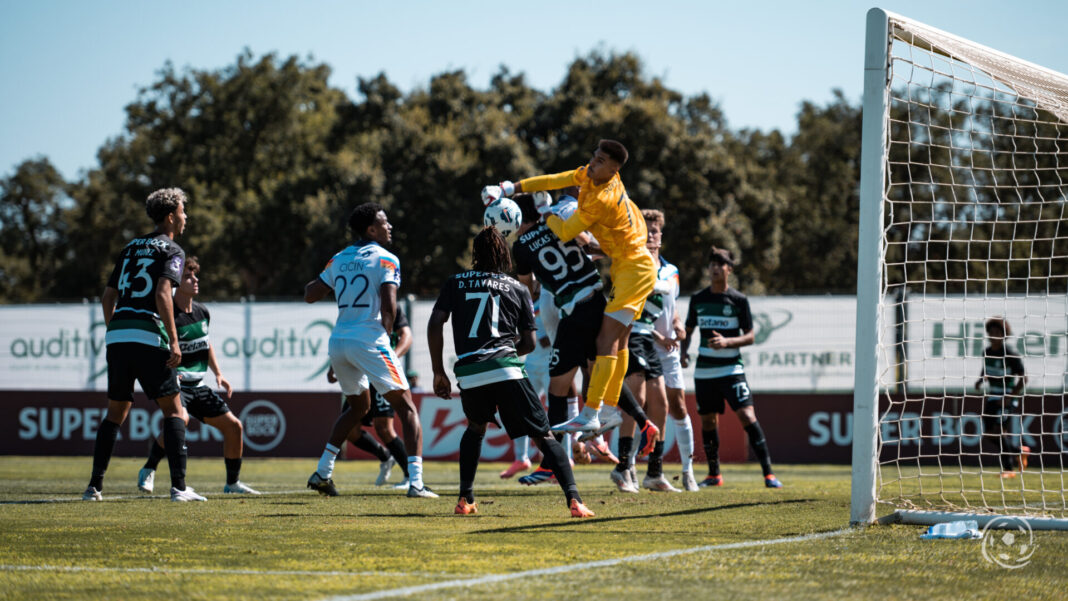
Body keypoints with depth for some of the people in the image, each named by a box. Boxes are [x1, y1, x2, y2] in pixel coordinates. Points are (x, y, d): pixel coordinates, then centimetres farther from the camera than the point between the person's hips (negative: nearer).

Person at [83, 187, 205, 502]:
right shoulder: (172, 250, 1)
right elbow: (163, 294, -14)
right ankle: (179, 486, -9)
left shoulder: (131, 248, 21)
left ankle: (95, 485, 11)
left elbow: (108, 295, 20)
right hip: (148, 334, -6)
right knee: (173, 410, 0)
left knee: (116, 412, 15)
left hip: (117, 334, 6)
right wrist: (174, 341, -16)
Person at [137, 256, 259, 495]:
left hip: (197, 385, 8)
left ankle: (232, 483, 21)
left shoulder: (202, 312, 6)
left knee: (233, 426, 5)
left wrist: (218, 374, 17)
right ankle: (148, 471, -16)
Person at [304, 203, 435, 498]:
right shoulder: (385, 260, -4)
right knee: (407, 409, -2)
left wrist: (321, 280, 36)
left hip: (339, 341, 7)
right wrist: (385, 334, 0)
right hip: (369, 340, -7)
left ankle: (323, 471, 23)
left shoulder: (339, 260, 14)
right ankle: (415, 482, -15)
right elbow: (389, 306, -15)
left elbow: (310, 294, 18)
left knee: (358, 406, 28)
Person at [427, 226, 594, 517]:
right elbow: (529, 343, 14)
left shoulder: (455, 283, 17)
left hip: (468, 373, 2)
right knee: (543, 436, 2)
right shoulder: (518, 288, 16)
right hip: (506, 371, -2)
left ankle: (465, 499, 20)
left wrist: (438, 372, 12)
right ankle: (574, 499, -15)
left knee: (475, 428, 30)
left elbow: (434, 324, 7)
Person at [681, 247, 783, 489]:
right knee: (708, 421, 8)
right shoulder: (698, 299, 8)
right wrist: (683, 351, 0)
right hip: (704, 370, 4)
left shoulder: (739, 300, -3)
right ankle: (714, 474, 22)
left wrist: (726, 342, -20)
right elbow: (689, 330, 18)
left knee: (747, 416, -15)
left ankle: (768, 473, -15)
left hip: (731, 368, -4)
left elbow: (749, 336, -3)